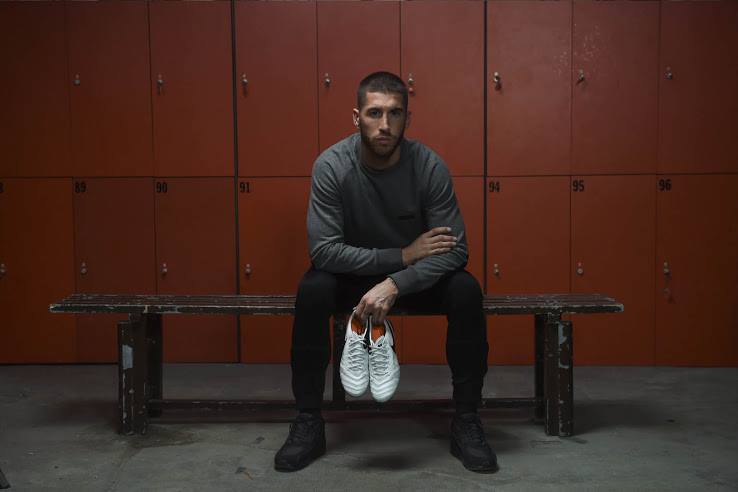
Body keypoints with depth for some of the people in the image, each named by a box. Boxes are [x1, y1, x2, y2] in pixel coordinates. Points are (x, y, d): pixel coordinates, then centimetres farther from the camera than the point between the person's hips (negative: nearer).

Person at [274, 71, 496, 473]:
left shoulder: (430, 166, -21)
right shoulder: (331, 166, -22)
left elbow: (455, 250, -23)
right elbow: (323, 250, -26)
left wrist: (394, 284, -37)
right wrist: (403, 254, -29)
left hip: (417, 277, 1)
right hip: (353, 275, 0)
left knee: (465, 290, -28)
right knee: (312, 290, -31)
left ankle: (466, 421, -14)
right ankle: (308, 422, -16)